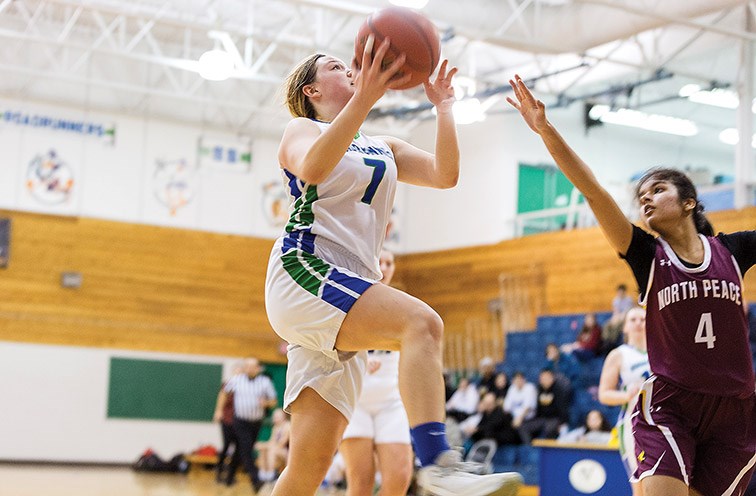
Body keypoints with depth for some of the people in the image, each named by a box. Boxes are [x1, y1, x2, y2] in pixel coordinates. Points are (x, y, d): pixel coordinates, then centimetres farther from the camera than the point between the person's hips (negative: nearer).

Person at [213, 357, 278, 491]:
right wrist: (219, 410, 11)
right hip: (241, 421, -2)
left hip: (256, 422, 2)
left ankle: (230, 476, 29)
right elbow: (224, 392, 14)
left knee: (240, 450, 13)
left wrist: (266, 402, -19)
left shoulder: (265, 382, -1)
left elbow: (274, 401, 2)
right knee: (246, 451, -14)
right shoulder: (236, 380, -2)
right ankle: (255, 480, -19)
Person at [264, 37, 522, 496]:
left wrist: (444, 107, 7)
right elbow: (311, 168, -19)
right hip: (303, 271, -7)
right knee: (421, 322, -31)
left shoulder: (383, 149, 26)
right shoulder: (301, 130, 7)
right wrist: (364, 99, -27)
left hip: (350, 292, 7)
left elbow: (446, 174, 11)